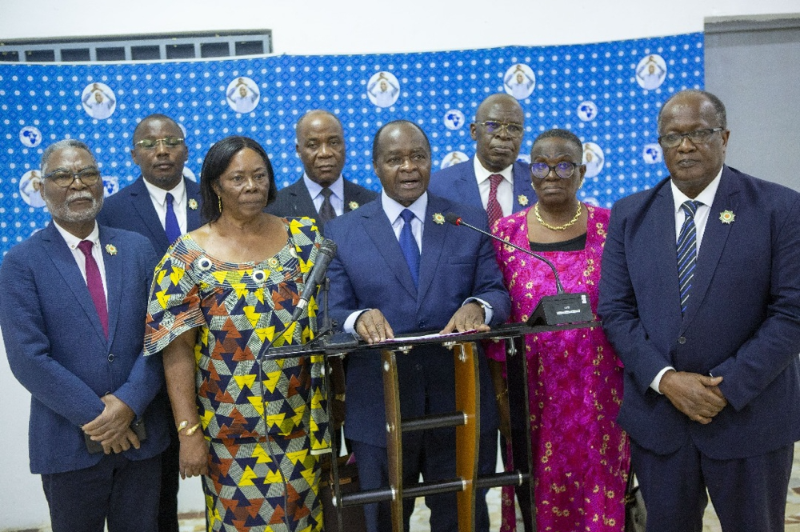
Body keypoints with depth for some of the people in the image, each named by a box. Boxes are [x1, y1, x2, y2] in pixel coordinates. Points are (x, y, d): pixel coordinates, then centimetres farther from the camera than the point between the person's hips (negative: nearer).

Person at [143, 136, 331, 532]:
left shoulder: (303, 238, 0)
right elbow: (177, 351, -8)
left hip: (300, 421, 2)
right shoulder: (188, 256, -7)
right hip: (230, 431, -2)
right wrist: (189, 431, -11)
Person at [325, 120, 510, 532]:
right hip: (378, 408, 0)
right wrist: (357, 317, -25)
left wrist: (478, 306, -22)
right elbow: (332, 311, -2)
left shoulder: (471, 223, 5)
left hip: (461, 402, 1)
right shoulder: (341, 232, 2)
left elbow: (497, 293, 2)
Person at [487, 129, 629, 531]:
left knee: (602, 495, 10)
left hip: (599, 390, 0)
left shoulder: (609, 226, -3)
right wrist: (501, 394, 0)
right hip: (534, 393, 1)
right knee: (539, 497, 12)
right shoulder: (507, 232, -2)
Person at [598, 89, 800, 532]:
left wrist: (729, 386, -16)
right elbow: (615, 310, -1)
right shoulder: (629, 215, 2)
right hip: (656, 411, 2)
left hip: (750, 413, -1)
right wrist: (665, 378, -13)